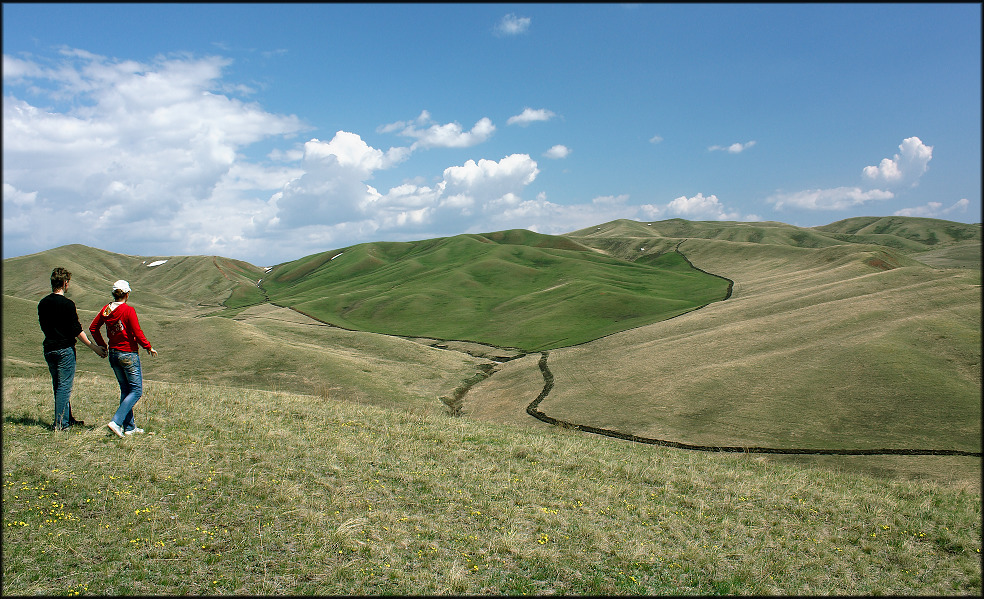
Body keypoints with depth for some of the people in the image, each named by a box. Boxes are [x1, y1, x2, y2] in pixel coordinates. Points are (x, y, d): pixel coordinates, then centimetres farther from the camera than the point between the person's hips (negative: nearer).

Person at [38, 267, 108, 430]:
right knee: (64, 386, -1)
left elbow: (44, 327, 16)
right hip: (65, 349, -7)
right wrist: (94, 347, -8)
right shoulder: (67, 304, -15)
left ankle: (68, 418, 25)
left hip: (48, 348, 7)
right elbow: (77, 331, -15)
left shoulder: (42, 303, 6)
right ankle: (60, 423, 0)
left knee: (58, 385, 15)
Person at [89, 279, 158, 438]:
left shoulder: (106, 309, 3)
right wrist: (149, 348, -2)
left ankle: (129, 427, 18)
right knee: (136, 390, 1)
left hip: (113, 354, 7)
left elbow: (93, 328, 11)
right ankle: (116, 422, -12)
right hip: (129, 354, -7)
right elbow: (138, 334, -17)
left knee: (125, 390, 15)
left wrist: (102, 346, 19)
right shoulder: (128, 310, -16)